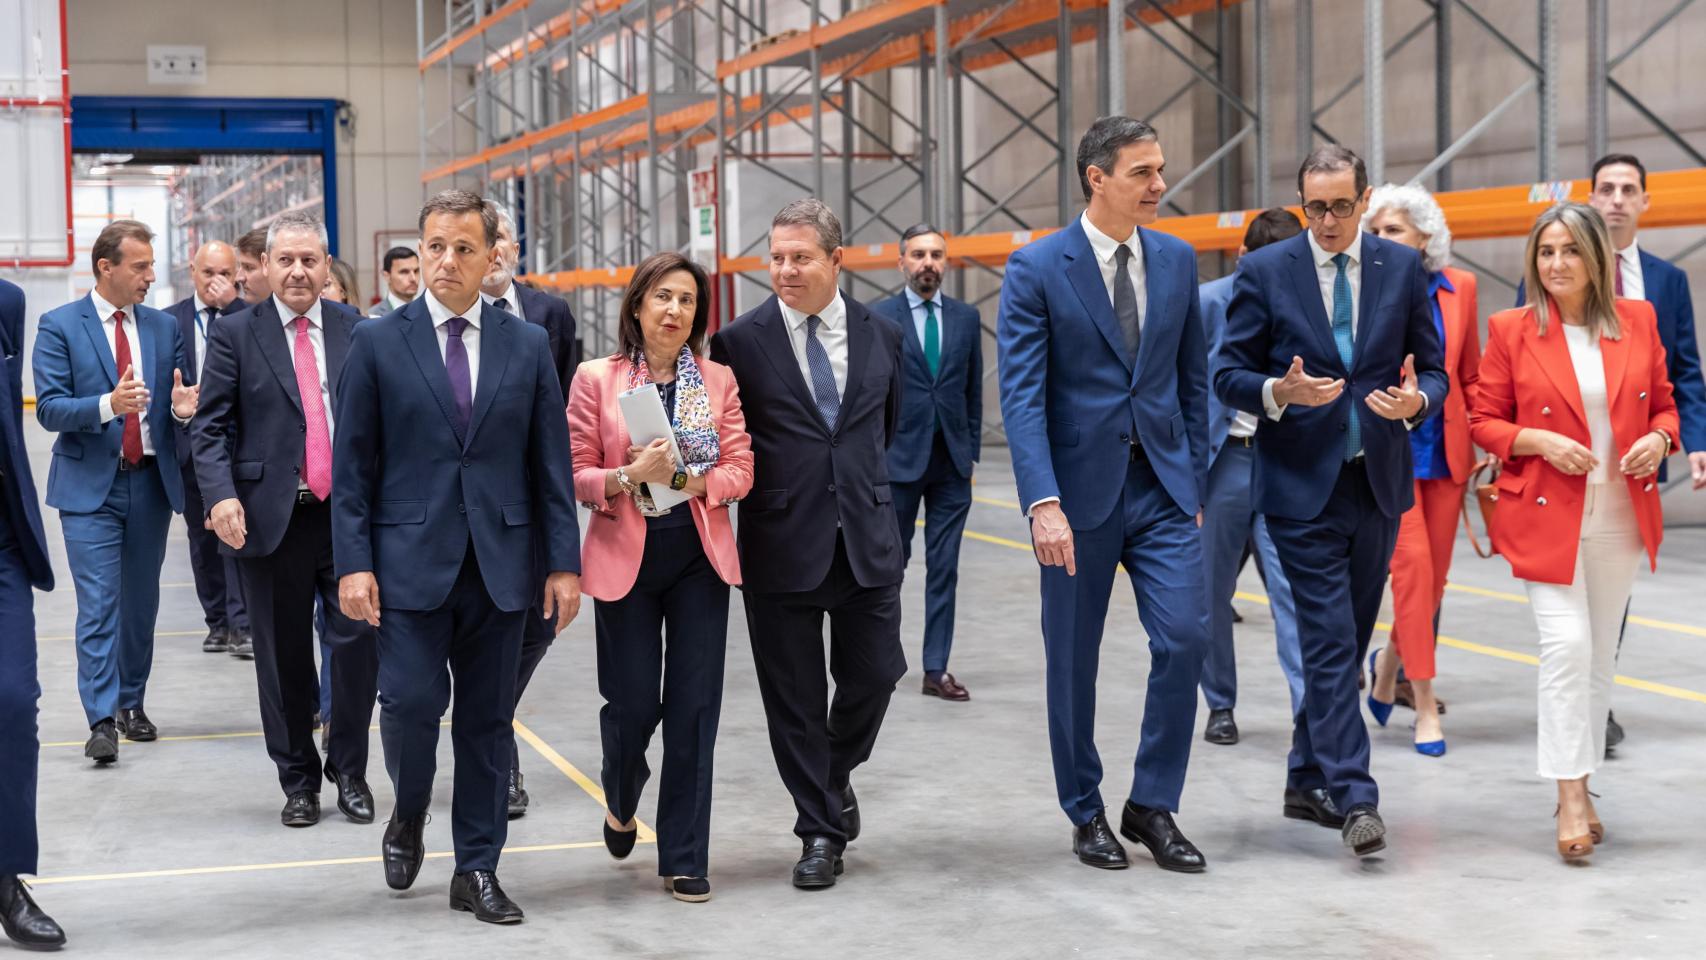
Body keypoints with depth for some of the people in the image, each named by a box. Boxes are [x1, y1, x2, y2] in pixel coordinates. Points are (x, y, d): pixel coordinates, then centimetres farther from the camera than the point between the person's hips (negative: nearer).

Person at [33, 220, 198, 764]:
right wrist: (108, 404, -27)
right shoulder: (60, 326, -4)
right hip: (91, 486, -4)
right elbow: (50, 408, -11)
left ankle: (132, 704, 26)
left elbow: (177, 400, 10)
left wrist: (182, 408, -14)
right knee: (98, 606, -8)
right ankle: (102, 720, -7)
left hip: (152, 482, 4)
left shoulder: (164, 327, 8)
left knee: (141, 601, 12)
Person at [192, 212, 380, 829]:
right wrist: (221, 495, -15)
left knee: (358, 640, -3)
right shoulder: (236, 335, 3)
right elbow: (210, 426, -1)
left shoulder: (357, 330, 7)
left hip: (350, 514, 1)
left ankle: (349, 769, 16)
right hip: (272, 517, -1)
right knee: (284, 655, 7)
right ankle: (298, 780, 22)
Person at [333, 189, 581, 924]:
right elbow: (352, 466, 0)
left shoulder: (527, 345, 6)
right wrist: (353, 563, -7)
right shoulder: (377, 342, 1)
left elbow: (551, 464, 6)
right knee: (411, 703, -8)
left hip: (499, 564, 2)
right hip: (410, 560, -2)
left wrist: (565, 562, 1)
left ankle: (477, 869, 17)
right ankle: (409, 812, 23)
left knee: (487, 720, 6)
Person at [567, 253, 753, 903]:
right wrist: (628, 477, -20)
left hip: (700, 556, 2)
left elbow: (740, 472, 1)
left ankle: (684, 857, 10)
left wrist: (681, 478, -15)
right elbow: (577, 477, -2)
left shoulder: (718, 381, 5)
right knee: (633, 703, 1)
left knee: (694, 706, 0)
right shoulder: (597, 379, 0)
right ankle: (621, 802, 36)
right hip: (625, 557, -1)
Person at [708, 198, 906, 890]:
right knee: (795, 698, 4)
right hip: (782, 542, -2)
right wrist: (766, 488, 0)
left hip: (866, 539, 3)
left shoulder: (880, 337, 6)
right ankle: (821, 831, 17)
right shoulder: (740, 342, -5)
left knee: (874, 674, 6)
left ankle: (835, 776, 36)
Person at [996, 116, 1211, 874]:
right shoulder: (1037, 269, -8)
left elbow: (1193, 377, 12)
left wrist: (1195, 478, 8)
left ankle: (1152, 805, 9)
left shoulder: (1177, 260, 6)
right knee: (1073, 661, 7)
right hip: (1081, 489, -3)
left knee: (1185, 637, -7)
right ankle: (1086, 814, 23)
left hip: (1162, 487, 3)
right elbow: (1022, 395, -13)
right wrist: (1043, 502, -22)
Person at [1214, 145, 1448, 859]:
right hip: (1303, 485, -4)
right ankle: (1353, 798, -11)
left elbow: (1434, 369, 8)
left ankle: (1307, 781, 25)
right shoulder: (1264, 272, -1)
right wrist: (1280, 391, -21)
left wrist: (1416, 400, -15)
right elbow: (1228, 375, -1)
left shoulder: (1402, 268, 6)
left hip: (1377, 480, 4)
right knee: (1330, 642, -10)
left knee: (1348, 641, 11)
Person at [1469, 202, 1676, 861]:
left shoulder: (1638, 320, 4)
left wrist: (1659, 439, -8)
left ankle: (1583, 787, 23)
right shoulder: (1512, 330, -3)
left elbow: (1664, 404, 13)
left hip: (1621, 520, 3)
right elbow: (1483, 421, 1)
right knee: (1567, 644, -15)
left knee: (1600, 654, 11)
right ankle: (1571, 796, -9)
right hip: (1546, 515, -3)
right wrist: (1540, 442, -15)